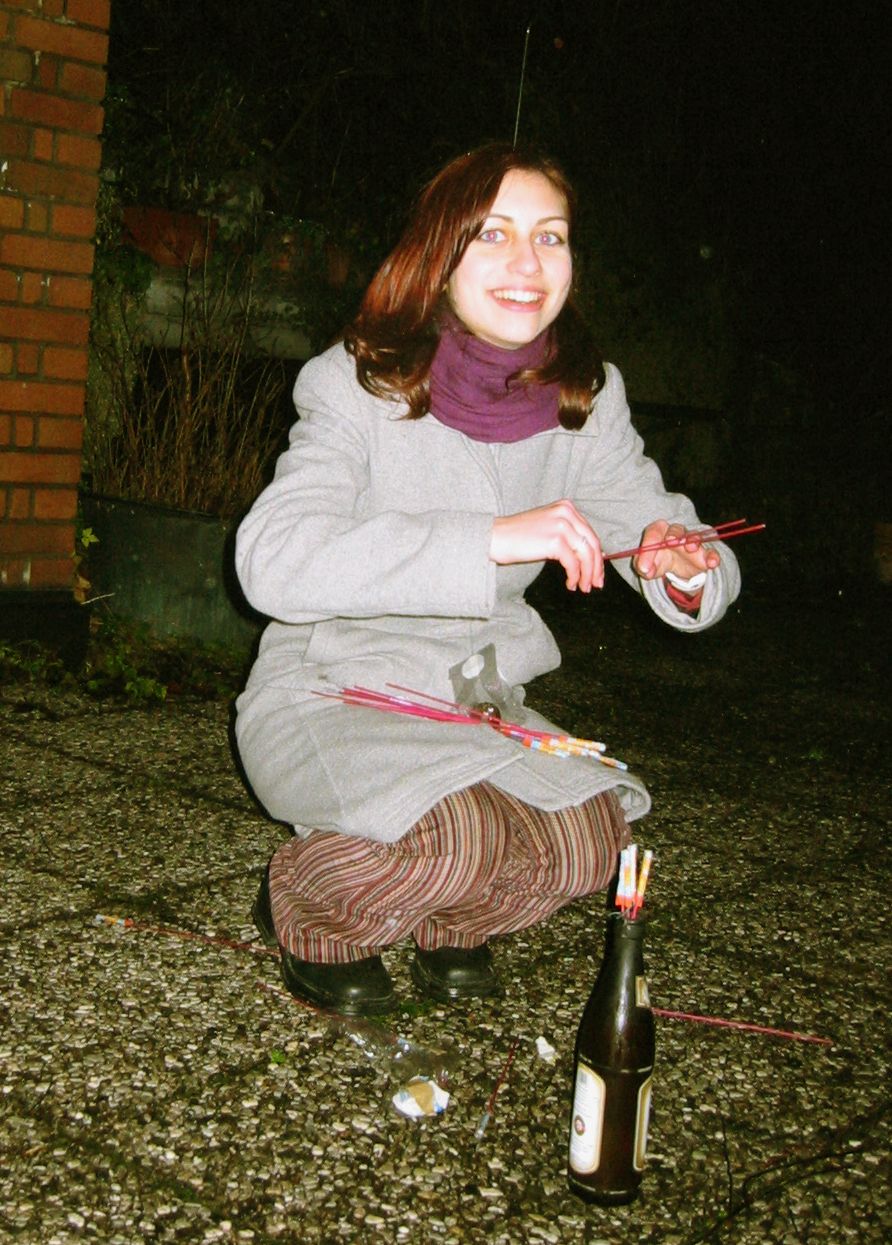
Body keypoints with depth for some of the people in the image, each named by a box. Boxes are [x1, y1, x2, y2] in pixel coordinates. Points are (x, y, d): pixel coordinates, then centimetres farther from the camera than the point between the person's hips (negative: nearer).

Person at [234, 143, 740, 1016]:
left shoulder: (586, 400, -3)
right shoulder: (360, 386, -18)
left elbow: (656, 525, -1)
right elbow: (272, 559, -33)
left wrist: (687, 573, -28)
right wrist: (492, 538, -42)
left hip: (475, 701, 5)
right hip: (327, 692, -4)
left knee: (591, 838, -21)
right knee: (453, 839, -32)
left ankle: (448, 917, 12)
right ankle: (306, 913, 2)